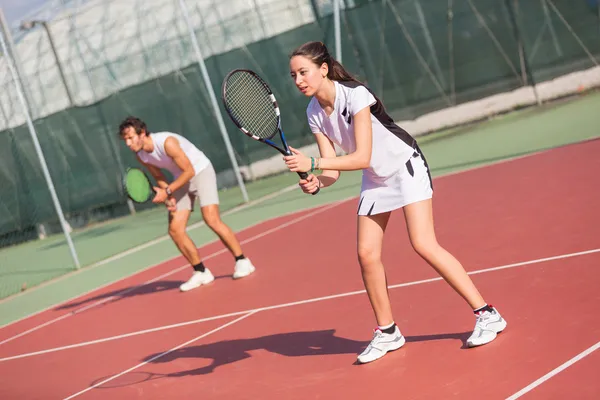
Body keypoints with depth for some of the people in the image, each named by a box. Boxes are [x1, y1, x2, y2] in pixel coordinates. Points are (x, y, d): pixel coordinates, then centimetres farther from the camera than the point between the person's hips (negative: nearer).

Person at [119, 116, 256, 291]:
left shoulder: (167, 142, -29)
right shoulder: (140, 155, -7)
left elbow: (189, 171, -23)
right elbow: (159, 177, 7)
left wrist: (167, 191, -25)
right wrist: (168, 197, -10)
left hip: (201, 171, -7)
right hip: (181, 180, 7)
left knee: (212, 220, -23)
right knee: (175, 230, -5)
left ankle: (242, 262, -11)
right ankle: (201, 272, 6)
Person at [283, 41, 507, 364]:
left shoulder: (355, 95, -27)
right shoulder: (314, 113, -7)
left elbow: (362, 158, -32)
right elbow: (333, 169, -7)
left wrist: (312, 164, -36)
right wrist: (315, 182, -29)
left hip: (405, 166, -6)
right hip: (374, 178, 7)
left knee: (423, 244, -17)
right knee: (367, 254, -3)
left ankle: (487, 315, -9)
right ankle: (387, 332, 13)